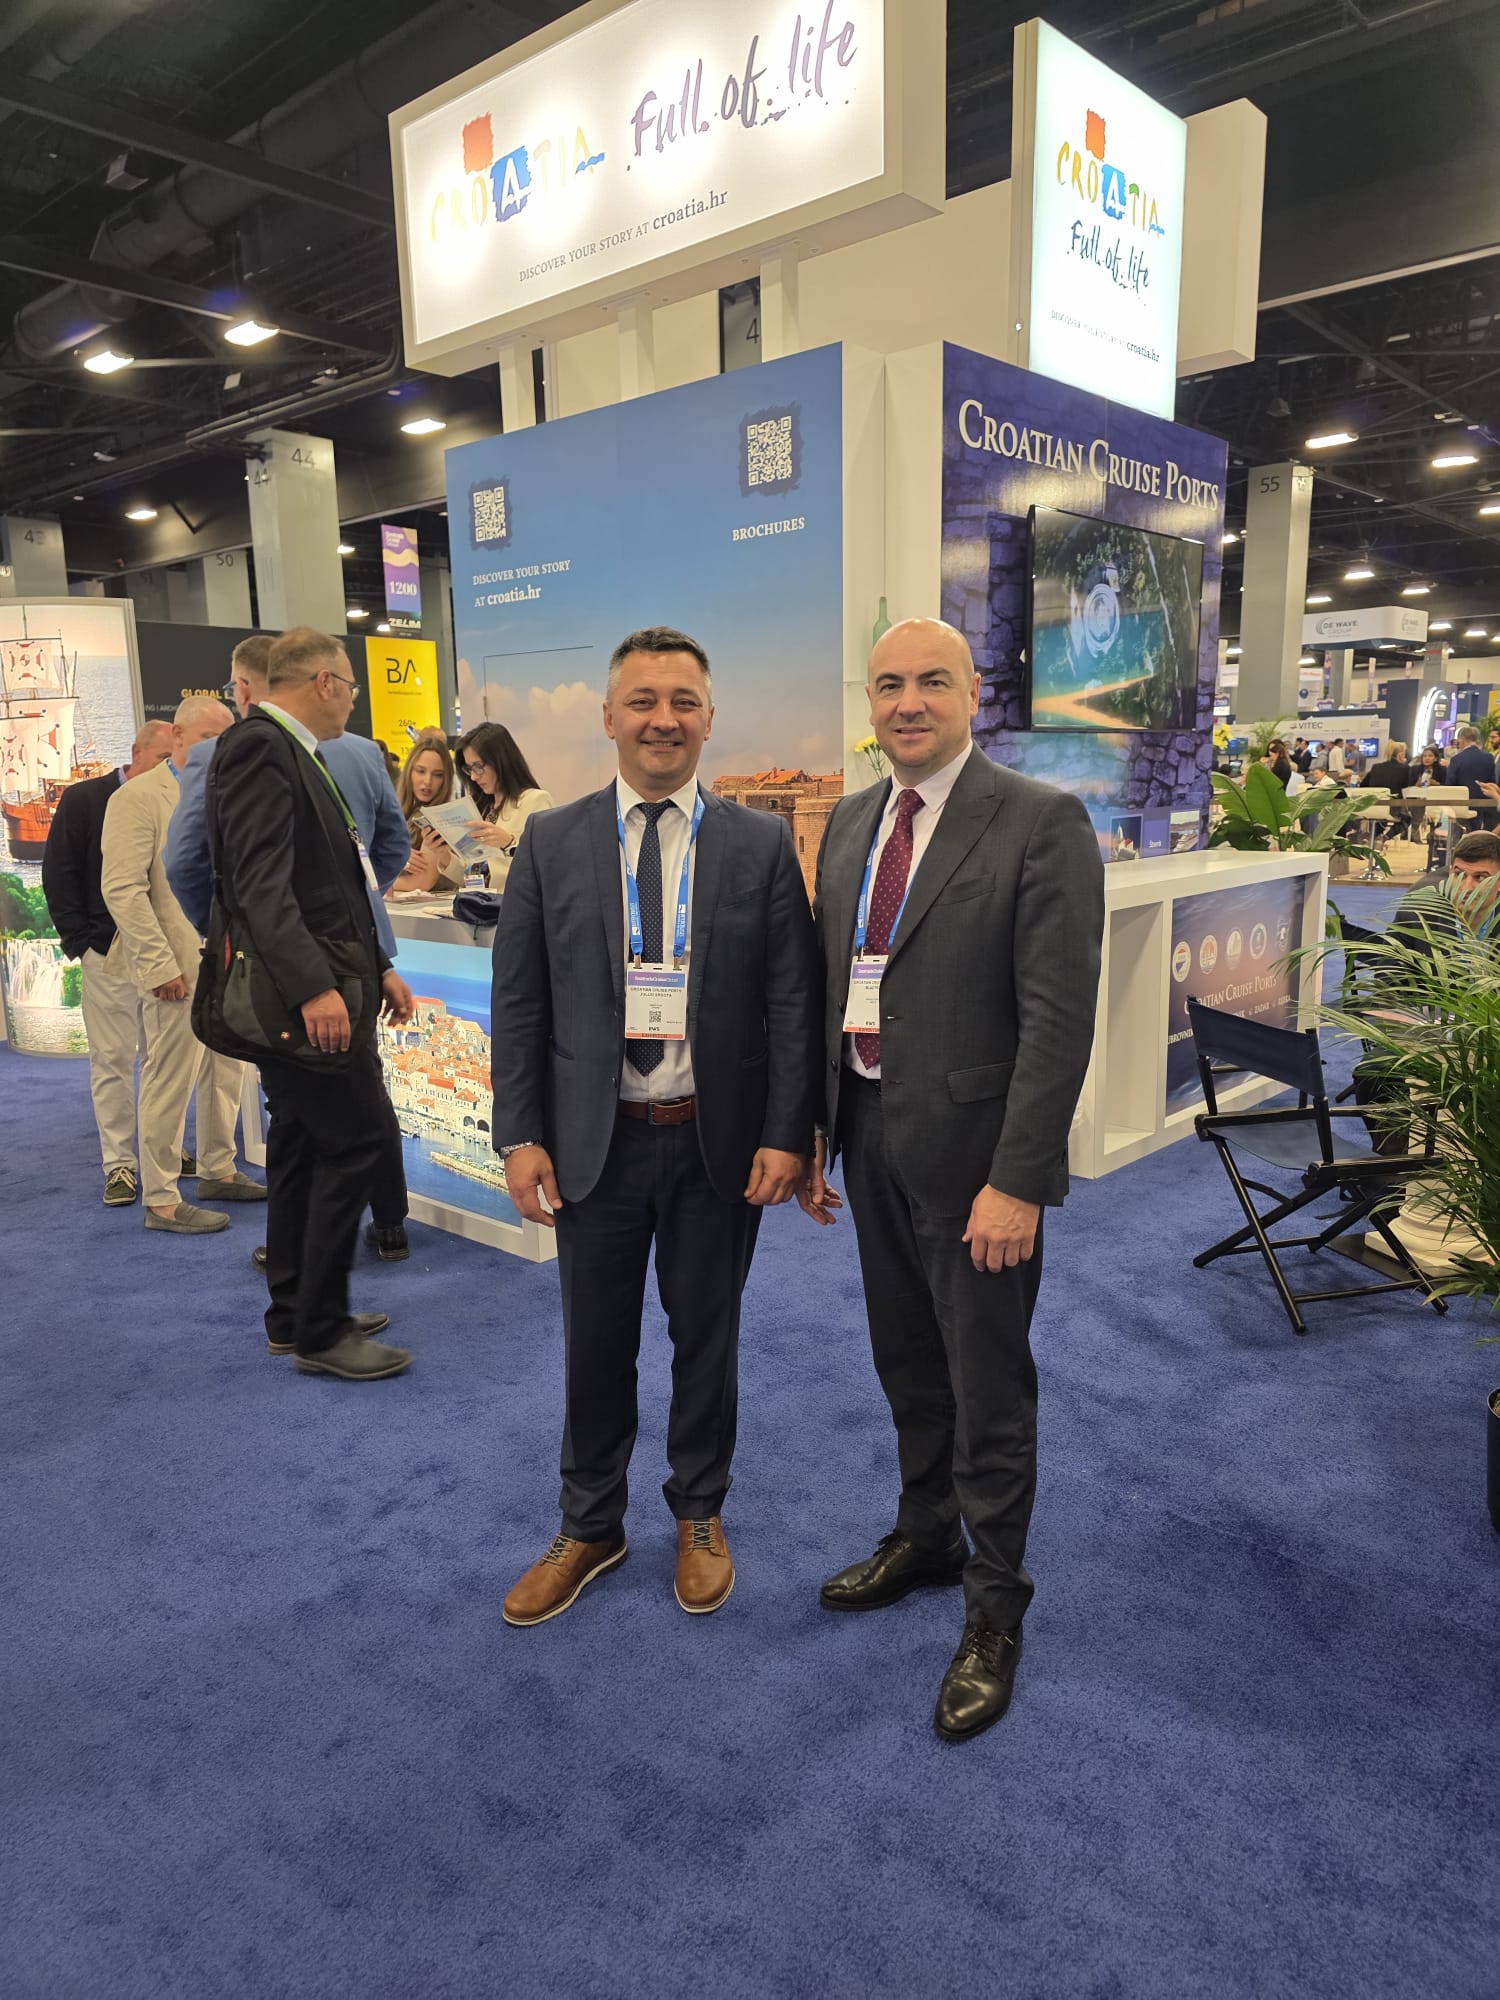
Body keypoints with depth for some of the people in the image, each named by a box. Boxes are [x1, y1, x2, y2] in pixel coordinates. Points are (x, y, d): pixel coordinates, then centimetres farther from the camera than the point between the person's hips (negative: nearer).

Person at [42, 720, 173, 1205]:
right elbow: (58, 877, 1)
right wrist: (82, 943, -4)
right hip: (109, 951, -2)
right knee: (112, 1060, 1)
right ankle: (119, 1165, 8)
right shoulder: (83, 800, 0)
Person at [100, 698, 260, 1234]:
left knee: (226, 1073, 15)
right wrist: (161, 966, -18)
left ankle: (218, 1171, 31)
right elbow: (123, 889, -14)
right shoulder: (138, 797, -8)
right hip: (177, 968, -7)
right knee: (170, 1082, 0)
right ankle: (161, 1200, 11)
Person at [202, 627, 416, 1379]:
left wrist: (377, 965, 17)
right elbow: (261, 883, -24)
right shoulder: (259, 748, -14)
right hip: (306, 993, -10)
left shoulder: (290, 751, 17)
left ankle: (295, 1316, 28)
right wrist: (313, 987, -31)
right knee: (355, 1141, -5)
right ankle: (320, 1331, 7)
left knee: (302, 1149, 15)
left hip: (316, 988, 10)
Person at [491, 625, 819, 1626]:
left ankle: (700, 1516, 39)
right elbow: (519, 1001, 0)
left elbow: (793, 1002, -3)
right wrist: (520, 1135, -5)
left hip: (719, 1141, 0)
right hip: (596, 1140, 1)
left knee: (707, 1335, 16)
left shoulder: (761, 844, -2)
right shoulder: (551, 842, 0)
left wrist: (787, 1135, -9)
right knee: (596, 1344, 15)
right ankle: (590, 1526, 37)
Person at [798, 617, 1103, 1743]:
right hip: (870, 1139, 6)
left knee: (988, 1390, 8)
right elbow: (829, 987, 11)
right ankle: (926, 1534, 45)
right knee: (908, 1365, 22)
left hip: (972, 1153, -6)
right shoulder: (850, 824, 8)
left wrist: (1016, 1181, -20)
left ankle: (994, 1610, 29)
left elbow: (1059, 1017, -17)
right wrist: (813, 1132, 9)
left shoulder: (1041, 824, -14)